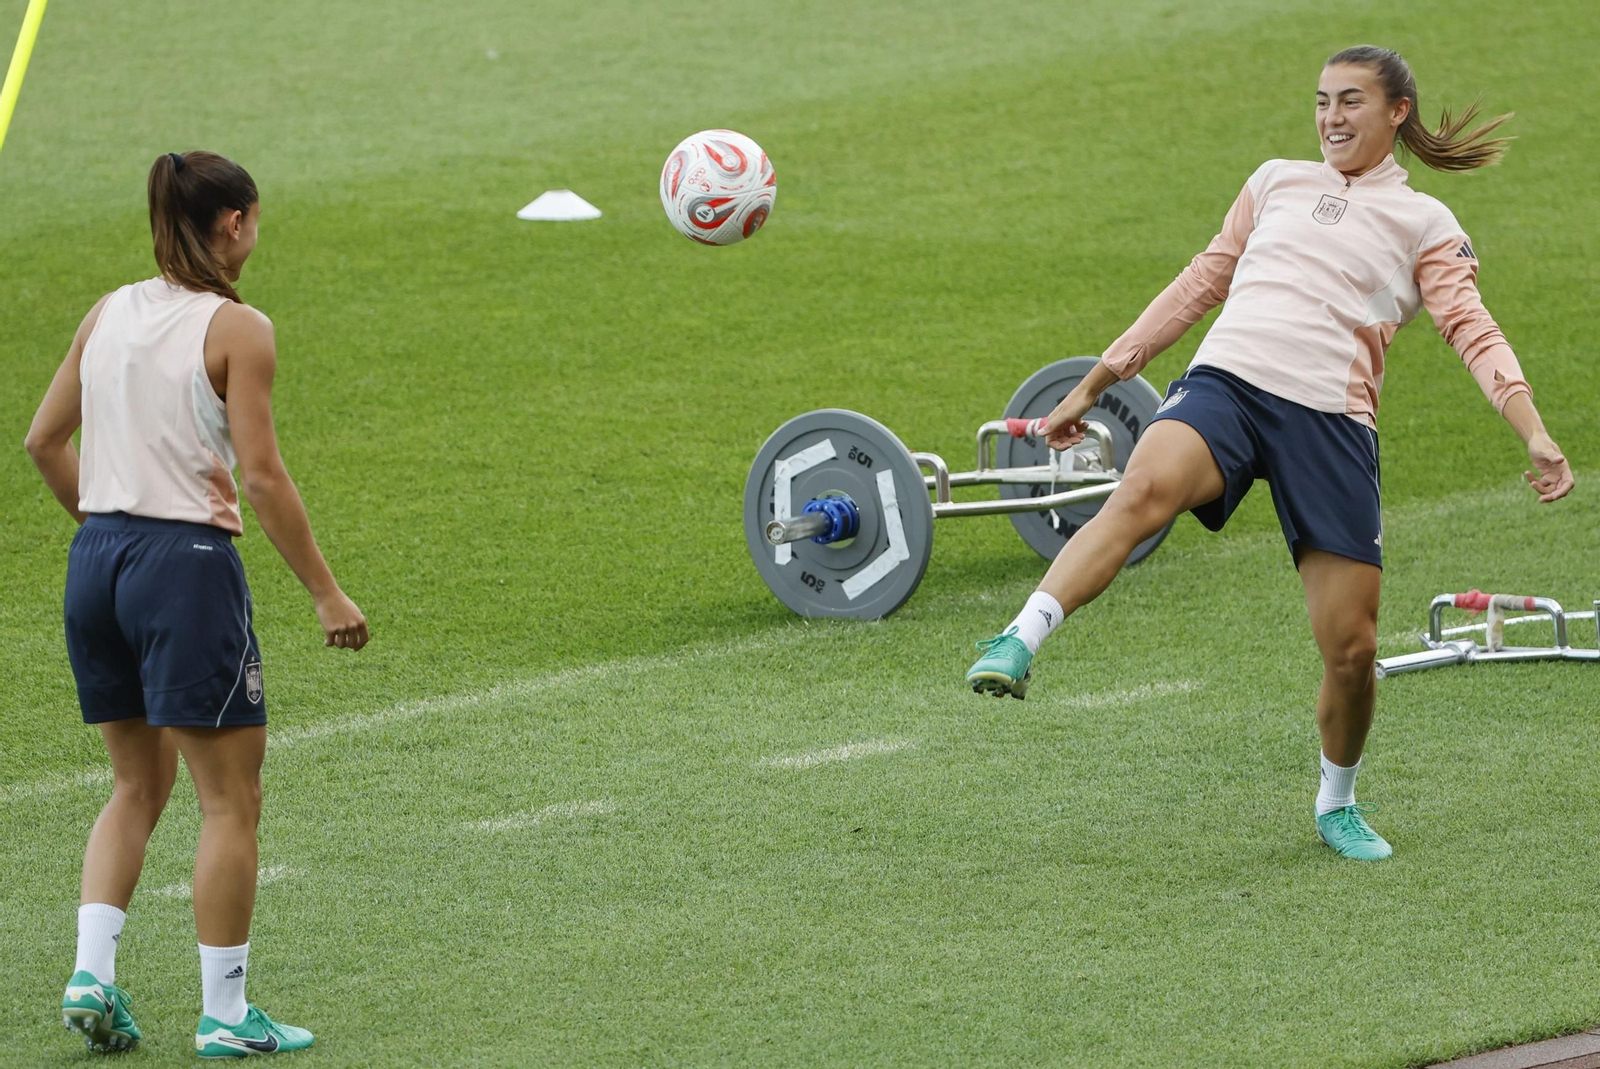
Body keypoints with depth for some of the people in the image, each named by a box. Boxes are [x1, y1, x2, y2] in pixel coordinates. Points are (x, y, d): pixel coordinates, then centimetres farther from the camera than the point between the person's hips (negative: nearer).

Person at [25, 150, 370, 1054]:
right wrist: (327, 592, -8)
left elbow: (45, 438, 13)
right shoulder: (236, 329, -10)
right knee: (232, 799, 4)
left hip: (99, 561, 7)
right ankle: (226, 1015, 6)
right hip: (187, 561, -7)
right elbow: (263, 476, -13)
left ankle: (93, 971, 5)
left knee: (140, 785, 19)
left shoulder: (110, 313, 8)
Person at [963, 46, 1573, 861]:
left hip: (1331, 420, -1)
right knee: (1143, 489, -36)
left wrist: (1536, 435, -14)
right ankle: (1019, 645, -48)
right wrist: (1093, 386, 30)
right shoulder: (1278, 183, 24)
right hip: (1226, 385, 1)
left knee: (1351, 648, -3)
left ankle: (1337, 805, 24)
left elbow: (1474, 333, 4)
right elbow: (1202, 285, 30)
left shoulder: (1424, 226, 15)